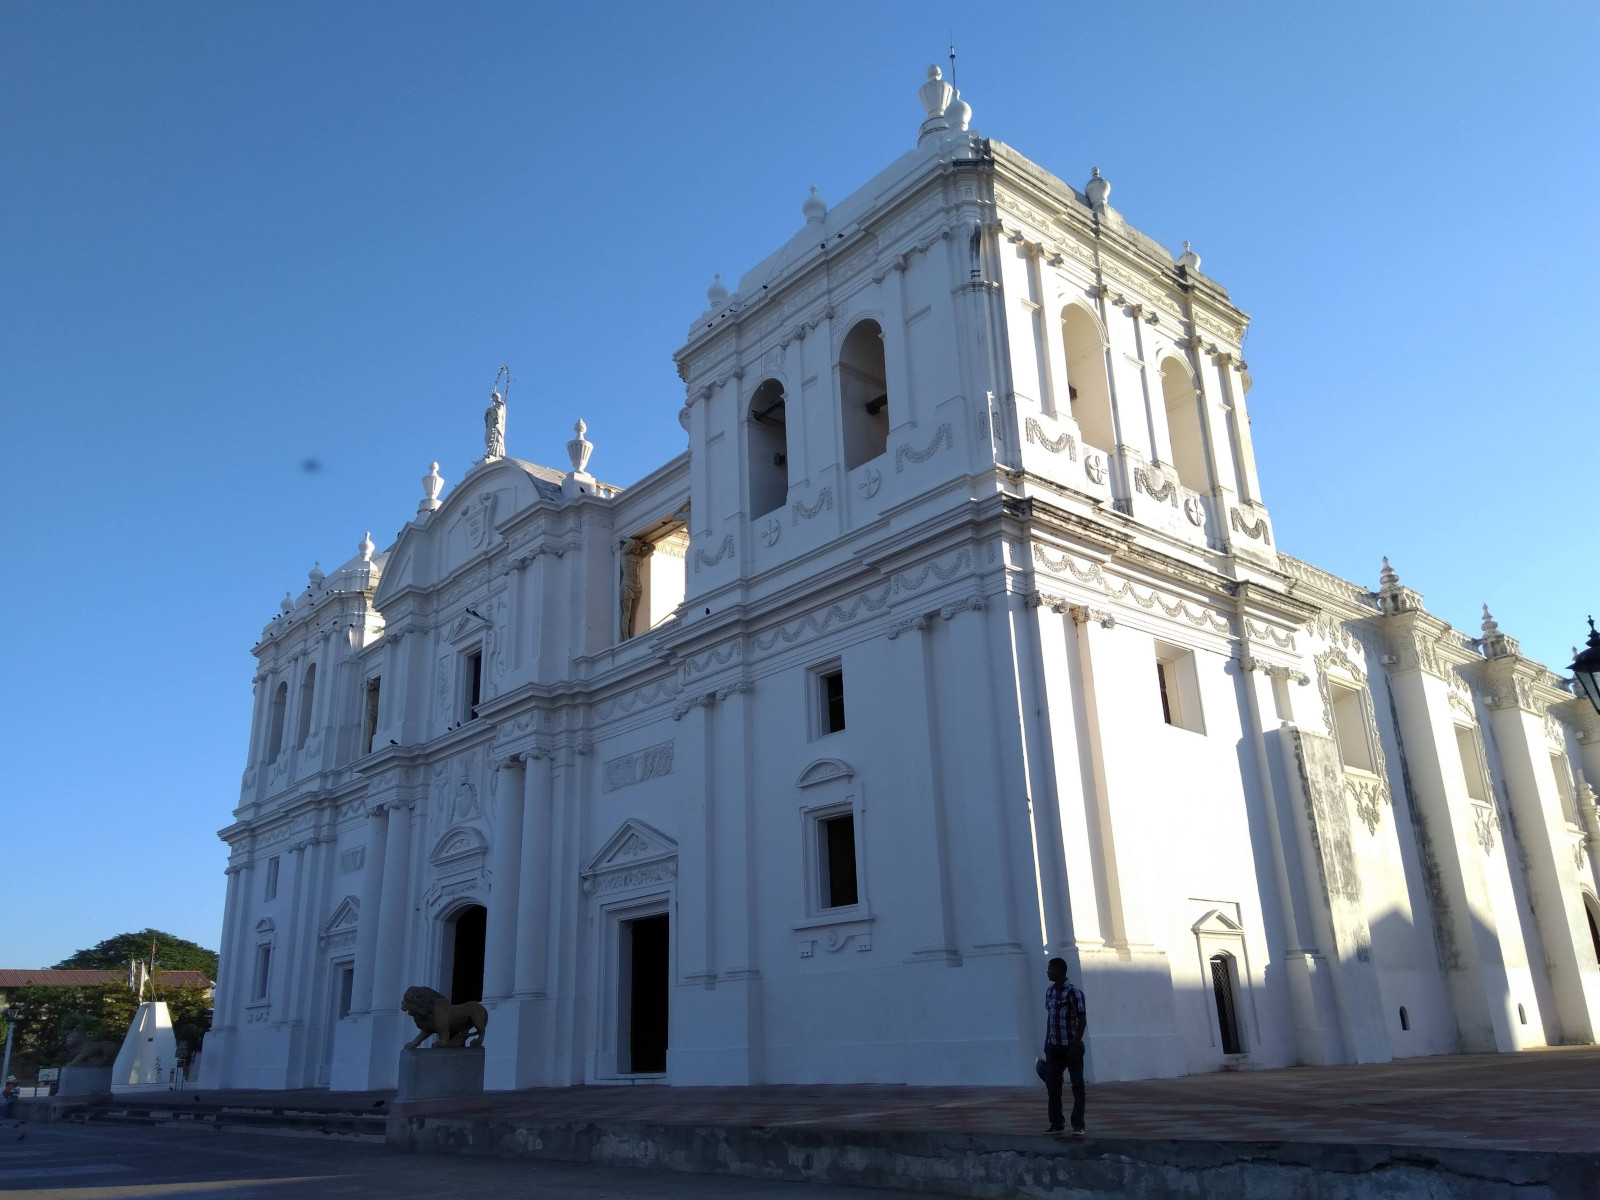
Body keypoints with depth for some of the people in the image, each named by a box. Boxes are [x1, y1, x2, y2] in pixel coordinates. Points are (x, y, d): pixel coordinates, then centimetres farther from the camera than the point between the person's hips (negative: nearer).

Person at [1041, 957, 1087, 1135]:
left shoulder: (1074, 991, -12)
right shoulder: (1049, 992, 8)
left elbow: (1082, 1020, -13)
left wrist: (1075, 1045, -19)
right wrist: (1046, 1043, 15)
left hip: (1071, 1046, -7)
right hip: (1054, 1047, 7)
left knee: (1077, 1085, 0)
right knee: (1052, 1085, 7)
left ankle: (1078, 1125, 4)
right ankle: (1057, 1124, 16)